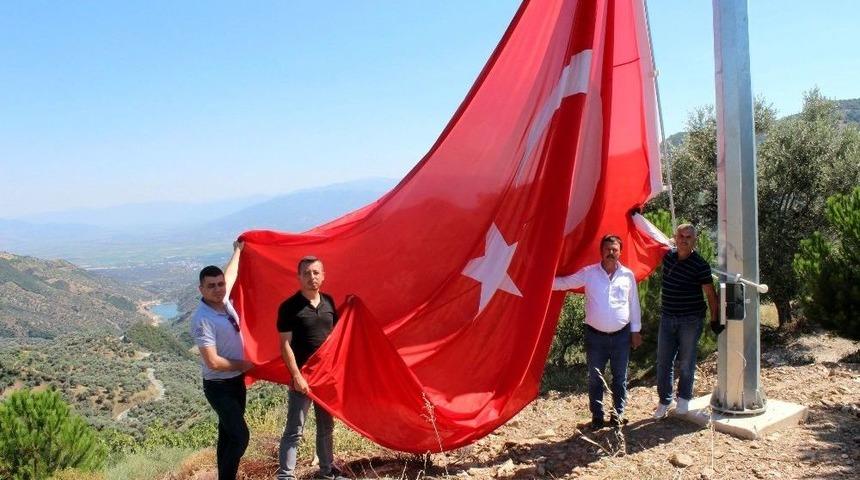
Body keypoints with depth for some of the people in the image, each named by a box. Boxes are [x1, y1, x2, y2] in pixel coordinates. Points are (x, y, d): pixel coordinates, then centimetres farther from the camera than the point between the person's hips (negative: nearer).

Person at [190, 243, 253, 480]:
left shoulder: (224, 301, -4)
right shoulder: (203, 319, -26)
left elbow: (230, 275, 19)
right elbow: (213, 362, -28)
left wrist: (238, 250, 31)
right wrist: (243, 365, -14)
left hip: (236, 381, 8)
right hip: (219, 387, -8)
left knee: (229, 434, 17)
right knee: (240, 436, -11)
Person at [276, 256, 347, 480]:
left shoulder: (328, 301, 4)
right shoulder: (289, 307, -13)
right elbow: (285, 345, -13)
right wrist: (297, 376, -18)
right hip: (303, 377, -6)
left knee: (326, 426, 18)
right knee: (294, 430, -2)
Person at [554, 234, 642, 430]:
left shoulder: (628, 275, 1)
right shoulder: (589, 273, -3)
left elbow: (634, 304, 8)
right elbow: (564, 283, 1)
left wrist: (636, 330, 9)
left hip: (621, 335, 1)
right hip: (595, 335, -1)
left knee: (620, 377, 11)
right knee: (595, 378, 7)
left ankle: (618, 414, 26)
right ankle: (597, 416, 19)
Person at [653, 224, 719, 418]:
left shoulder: (700, 265, -12)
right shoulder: (668, 256, 2)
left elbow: (710, 294, -8)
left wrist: (714, 320, -10)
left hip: (690, 320, -4)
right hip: (667, 318, 4)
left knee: (686, 362, 7)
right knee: (663, 361, 6)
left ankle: (684, 399, 24)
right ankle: (665, 401, 16)